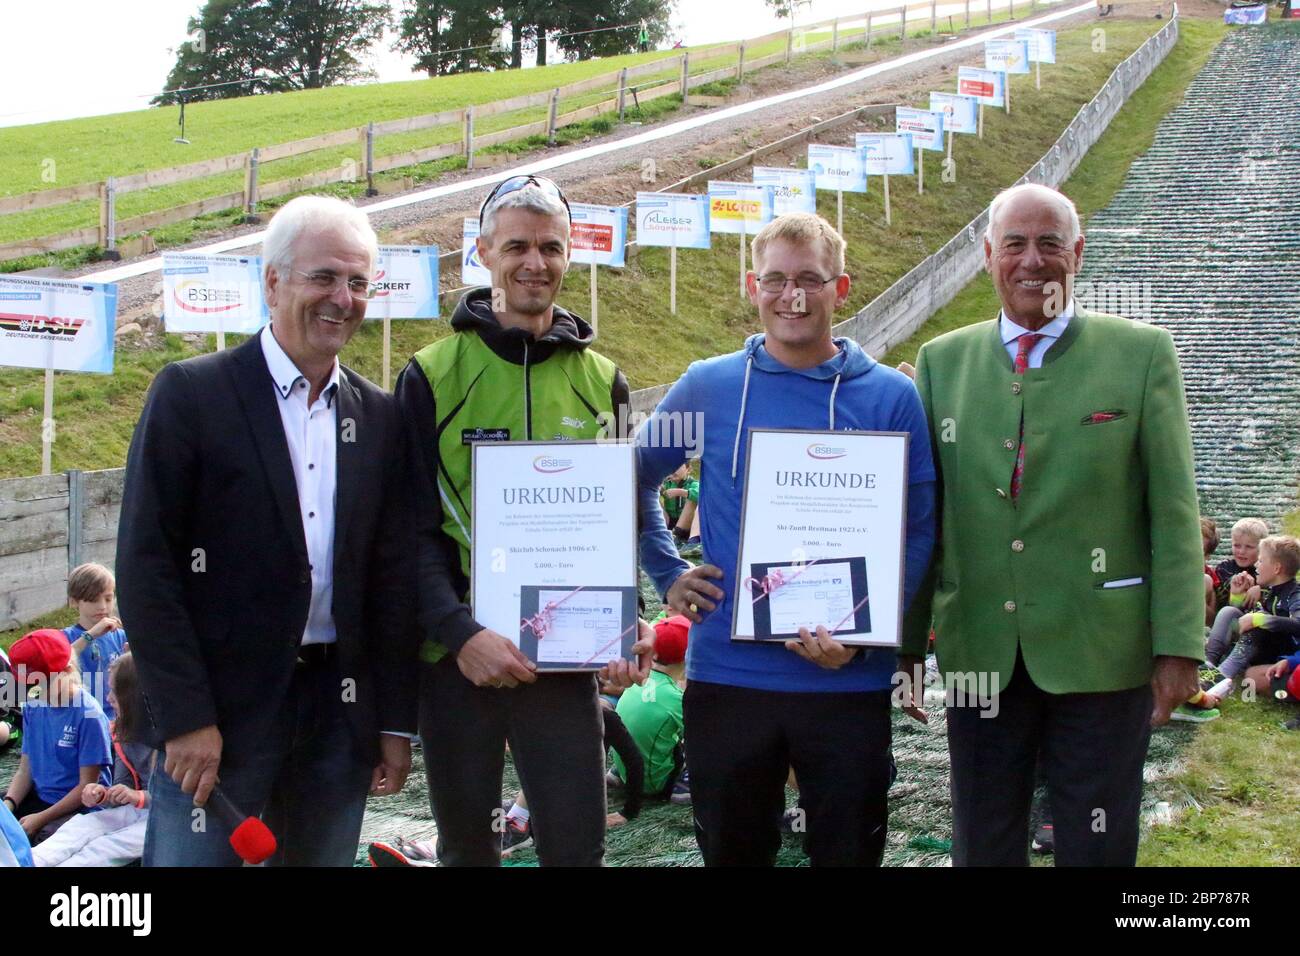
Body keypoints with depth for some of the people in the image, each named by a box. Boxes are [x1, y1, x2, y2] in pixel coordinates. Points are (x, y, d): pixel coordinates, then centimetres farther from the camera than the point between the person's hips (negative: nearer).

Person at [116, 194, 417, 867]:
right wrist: (184, 716, -13)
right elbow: (144, 564, -8)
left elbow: (391, 577, 11)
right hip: (218, 709, -4)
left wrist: (395, 721, 7)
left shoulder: (378, 417, 10)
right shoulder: (191, 393, -4)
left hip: (340, 705, 4)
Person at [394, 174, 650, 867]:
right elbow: (414, 529, -6)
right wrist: (461, 631, -19)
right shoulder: (432, 375, -1)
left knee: (577, 846, 1)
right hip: (455, 654, -1)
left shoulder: (601, 381, 8)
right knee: (466, 846, 12)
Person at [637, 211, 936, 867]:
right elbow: (635, 479, 16)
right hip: (726, 674, 1)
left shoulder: (890, 396, -1)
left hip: (850, 681, -1)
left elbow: (917, 532, -1)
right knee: (732, 852, 14)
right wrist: (666, 575, 4)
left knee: (849, 850, 11)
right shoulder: (707, 387, 2)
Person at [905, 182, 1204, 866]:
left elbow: (1173, 512, -2)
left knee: (1096, 849, 7)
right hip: (980, 655, 2)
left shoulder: (1143, 354, 1)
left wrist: (1178, 647, -7)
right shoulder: (942, 362, 8)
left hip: (1102, 654, -2)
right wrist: (905, 643, 7)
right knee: (982, 849, 12)